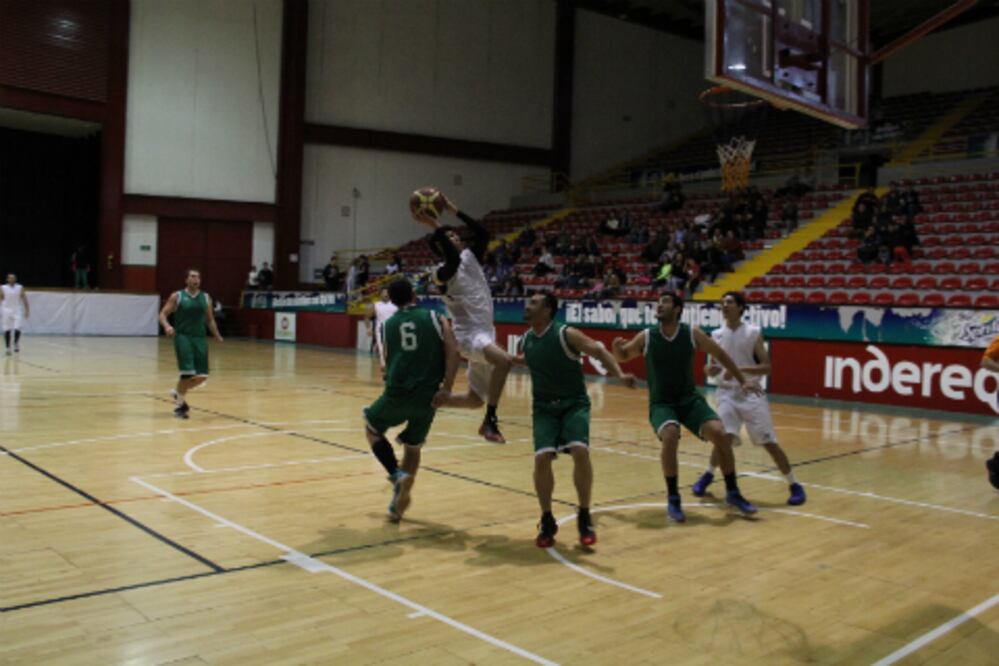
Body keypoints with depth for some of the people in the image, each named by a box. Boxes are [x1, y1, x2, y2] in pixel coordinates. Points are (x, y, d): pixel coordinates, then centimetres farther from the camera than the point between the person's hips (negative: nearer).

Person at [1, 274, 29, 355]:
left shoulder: (20, 288, 2)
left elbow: (24, 300, 3)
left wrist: (27, 311, -2)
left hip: (17, 311, 0)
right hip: (6, 311, 0)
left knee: (17, 329, -12)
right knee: (7, 331, 0)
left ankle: (16, 344, 11)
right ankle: (8, 348, 9)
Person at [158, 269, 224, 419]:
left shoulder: (206, 298, 10)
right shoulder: (177, 296, 0)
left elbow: (210, 319, 19)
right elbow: (163, 314, 0)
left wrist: (217, 336, 8)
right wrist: (167, 326, -20)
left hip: (199, 339, 4)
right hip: (183, 337, -4)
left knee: (201, 376, -1)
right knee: (188, 373, -13)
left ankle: (178, 392, 27)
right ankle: (179, 404, 8)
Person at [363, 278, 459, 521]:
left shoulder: (386, 326, 11)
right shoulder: (435, 318, 5)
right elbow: (452, 351, -8)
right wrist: (446, 388, -10)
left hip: (397, 394, 0)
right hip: (427, 397, 1)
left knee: (372, 427, 27)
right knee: (413, 448, 21)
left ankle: (396, 473, 6)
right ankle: (398, 506, 22)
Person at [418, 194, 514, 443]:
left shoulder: (471, 258, 12)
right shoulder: (443, 271, -10)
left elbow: (483, 233, 2)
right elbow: (454, 258, -31)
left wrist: (453, 210, 3)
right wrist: (435, 226, -26)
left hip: (486, 333, 8)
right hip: (469, 335, -8)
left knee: (474, 400, 14)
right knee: (504, 360, -36)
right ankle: (490, 420, -27)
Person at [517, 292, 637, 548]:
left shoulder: (566, 334, -14)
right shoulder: (525, 340, 2)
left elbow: (598, 351, -18)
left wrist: (619, 374, -32)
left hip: (574, 404, -4)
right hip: (544, 407, 4)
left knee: (580, 452, -24)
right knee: (542, 459, -14)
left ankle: (584, 517, -4)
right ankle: (547, 521, 5)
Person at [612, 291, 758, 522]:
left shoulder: (692, 334, -8)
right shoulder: (646, 337, -9)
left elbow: (720, 354, 5)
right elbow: (622, 357, 5)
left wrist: (742, 381, 3)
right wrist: (617, 346, -19)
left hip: (690, 398, 2)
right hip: (661, 403, -2)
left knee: (720, 434, -15)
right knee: (670, 436, -30)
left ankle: (732, 493, 7)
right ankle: (673, 500, -13)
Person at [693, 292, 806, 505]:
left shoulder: (753, 333, -4)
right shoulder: (716, 335, 5)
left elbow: (767, 367, -7)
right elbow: (712, 367, 13)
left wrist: (740, 369, -22)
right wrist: (710, 369, -11)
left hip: (751, 393, -2)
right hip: (727, 393, 2)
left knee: (770, 443, -1)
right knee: (724, 438, -15)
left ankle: (794, 485, 12)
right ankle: (709, 475, 12)